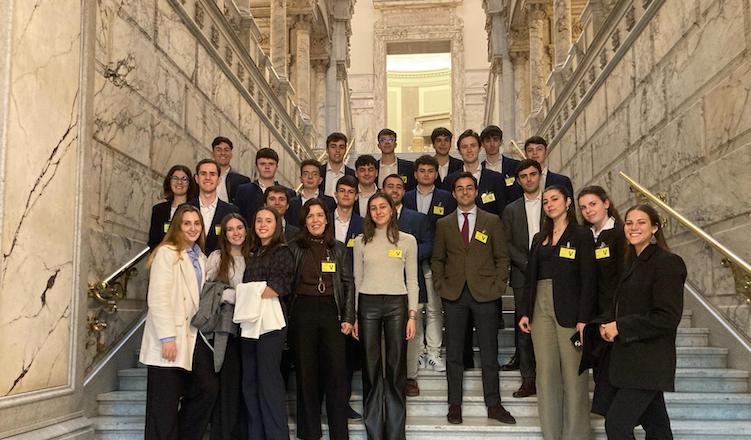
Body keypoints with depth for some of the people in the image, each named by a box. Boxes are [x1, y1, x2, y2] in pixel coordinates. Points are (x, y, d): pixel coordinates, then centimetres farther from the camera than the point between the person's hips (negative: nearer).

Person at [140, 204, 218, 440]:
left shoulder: (200, 258, 17)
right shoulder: (167, 253, -6)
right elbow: (157, 297, -14)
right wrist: (167, 338, -19)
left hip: (194, 337, 7)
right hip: (171, 339, -7)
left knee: (208, 388, 2)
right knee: (165, 404, -1)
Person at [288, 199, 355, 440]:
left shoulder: (339, 249, 11)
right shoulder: (294, 248, 7)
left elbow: (348, 284, 8)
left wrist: (348, 318, 0)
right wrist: (286, 318, -2)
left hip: (331, 310, 1)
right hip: (303, 311, 0)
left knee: (336, 372, -3)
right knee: (306, 372, 4)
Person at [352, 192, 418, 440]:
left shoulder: (407, 241, 5)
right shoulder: (361, 241, 8)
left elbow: (412, 280, 6)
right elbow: (356, 280, 9)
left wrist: (412, 315, -2)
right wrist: (353, 316, 4)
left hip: (397, 304, -1)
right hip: (368, 305, 1)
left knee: (396, 369, 2)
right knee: (371, 369, 4)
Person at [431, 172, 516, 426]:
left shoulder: (492, 221, 7)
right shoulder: (444, 224, 10)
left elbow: (502, 257, 6)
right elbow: (437, 259, 13)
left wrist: (498, 286, -3)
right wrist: (441, 286, 1)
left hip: (485, 294, -1)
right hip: (454, 295, 1)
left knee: (489, 352, 3)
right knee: (454, 352, 5)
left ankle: (494, 405, 12)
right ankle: (455, 405, 13)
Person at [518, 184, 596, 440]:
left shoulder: (581, 235, 0)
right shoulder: (539, 238, 16)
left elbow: (588, 280, -7)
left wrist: (583, 318, -14)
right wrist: (525, 312, 6)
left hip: (569, 309, -5)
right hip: (541, 308, 5)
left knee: (573, 374, -2)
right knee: (545, 373, 5)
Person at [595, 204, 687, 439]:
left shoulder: (668, 263, -12)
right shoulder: (634, 263, 15)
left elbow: (668, 318, -18)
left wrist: (620, 327, -16)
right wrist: (609, 327, 0)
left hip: (648, 363, -8)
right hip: (629, 358, 8)